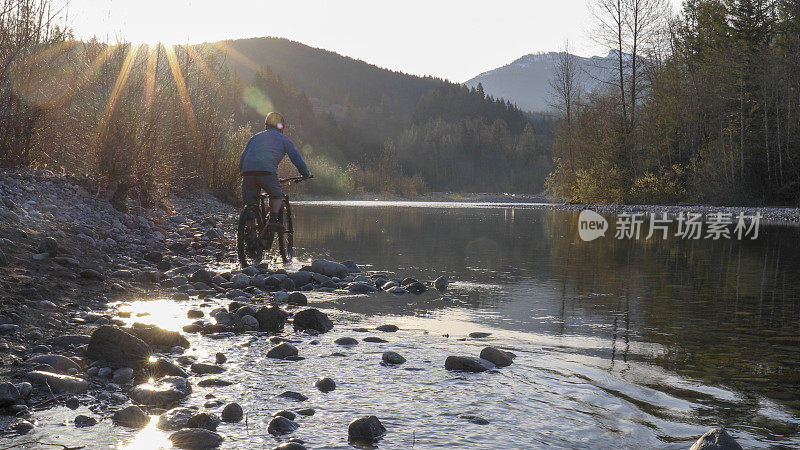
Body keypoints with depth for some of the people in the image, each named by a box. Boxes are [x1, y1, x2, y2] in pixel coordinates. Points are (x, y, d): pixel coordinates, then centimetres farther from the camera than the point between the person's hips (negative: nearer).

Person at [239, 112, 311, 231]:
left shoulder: (256, 137, 31)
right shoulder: (283, 139, 20)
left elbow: (242, 158, 28)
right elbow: (296, 158, 17)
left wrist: (243, 173, 38)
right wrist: (306, 174, 27)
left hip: (247, 172, 3)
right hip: (267, 171, -3)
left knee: (249, 205, 10)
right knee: (277, 196, 15)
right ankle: (273, 219, -8)